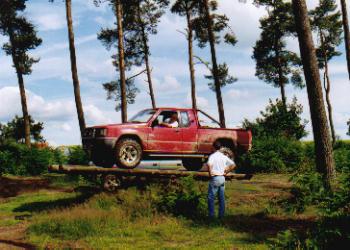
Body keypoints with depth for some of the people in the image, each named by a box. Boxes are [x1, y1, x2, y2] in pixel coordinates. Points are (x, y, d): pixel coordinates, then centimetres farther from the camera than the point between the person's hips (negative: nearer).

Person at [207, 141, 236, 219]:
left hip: (215, 178, -6)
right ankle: (221, 215, 14)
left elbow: (209, 164, -29)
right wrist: (226, 172, 10)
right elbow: (233, 165, 6)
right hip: (222, 178, 6)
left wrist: (210, 173, -14)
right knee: (222, 198, 11)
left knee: (211, 198, 2)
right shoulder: (224, 157, 7)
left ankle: (211, 215, 1)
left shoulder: (212, 156, -10)